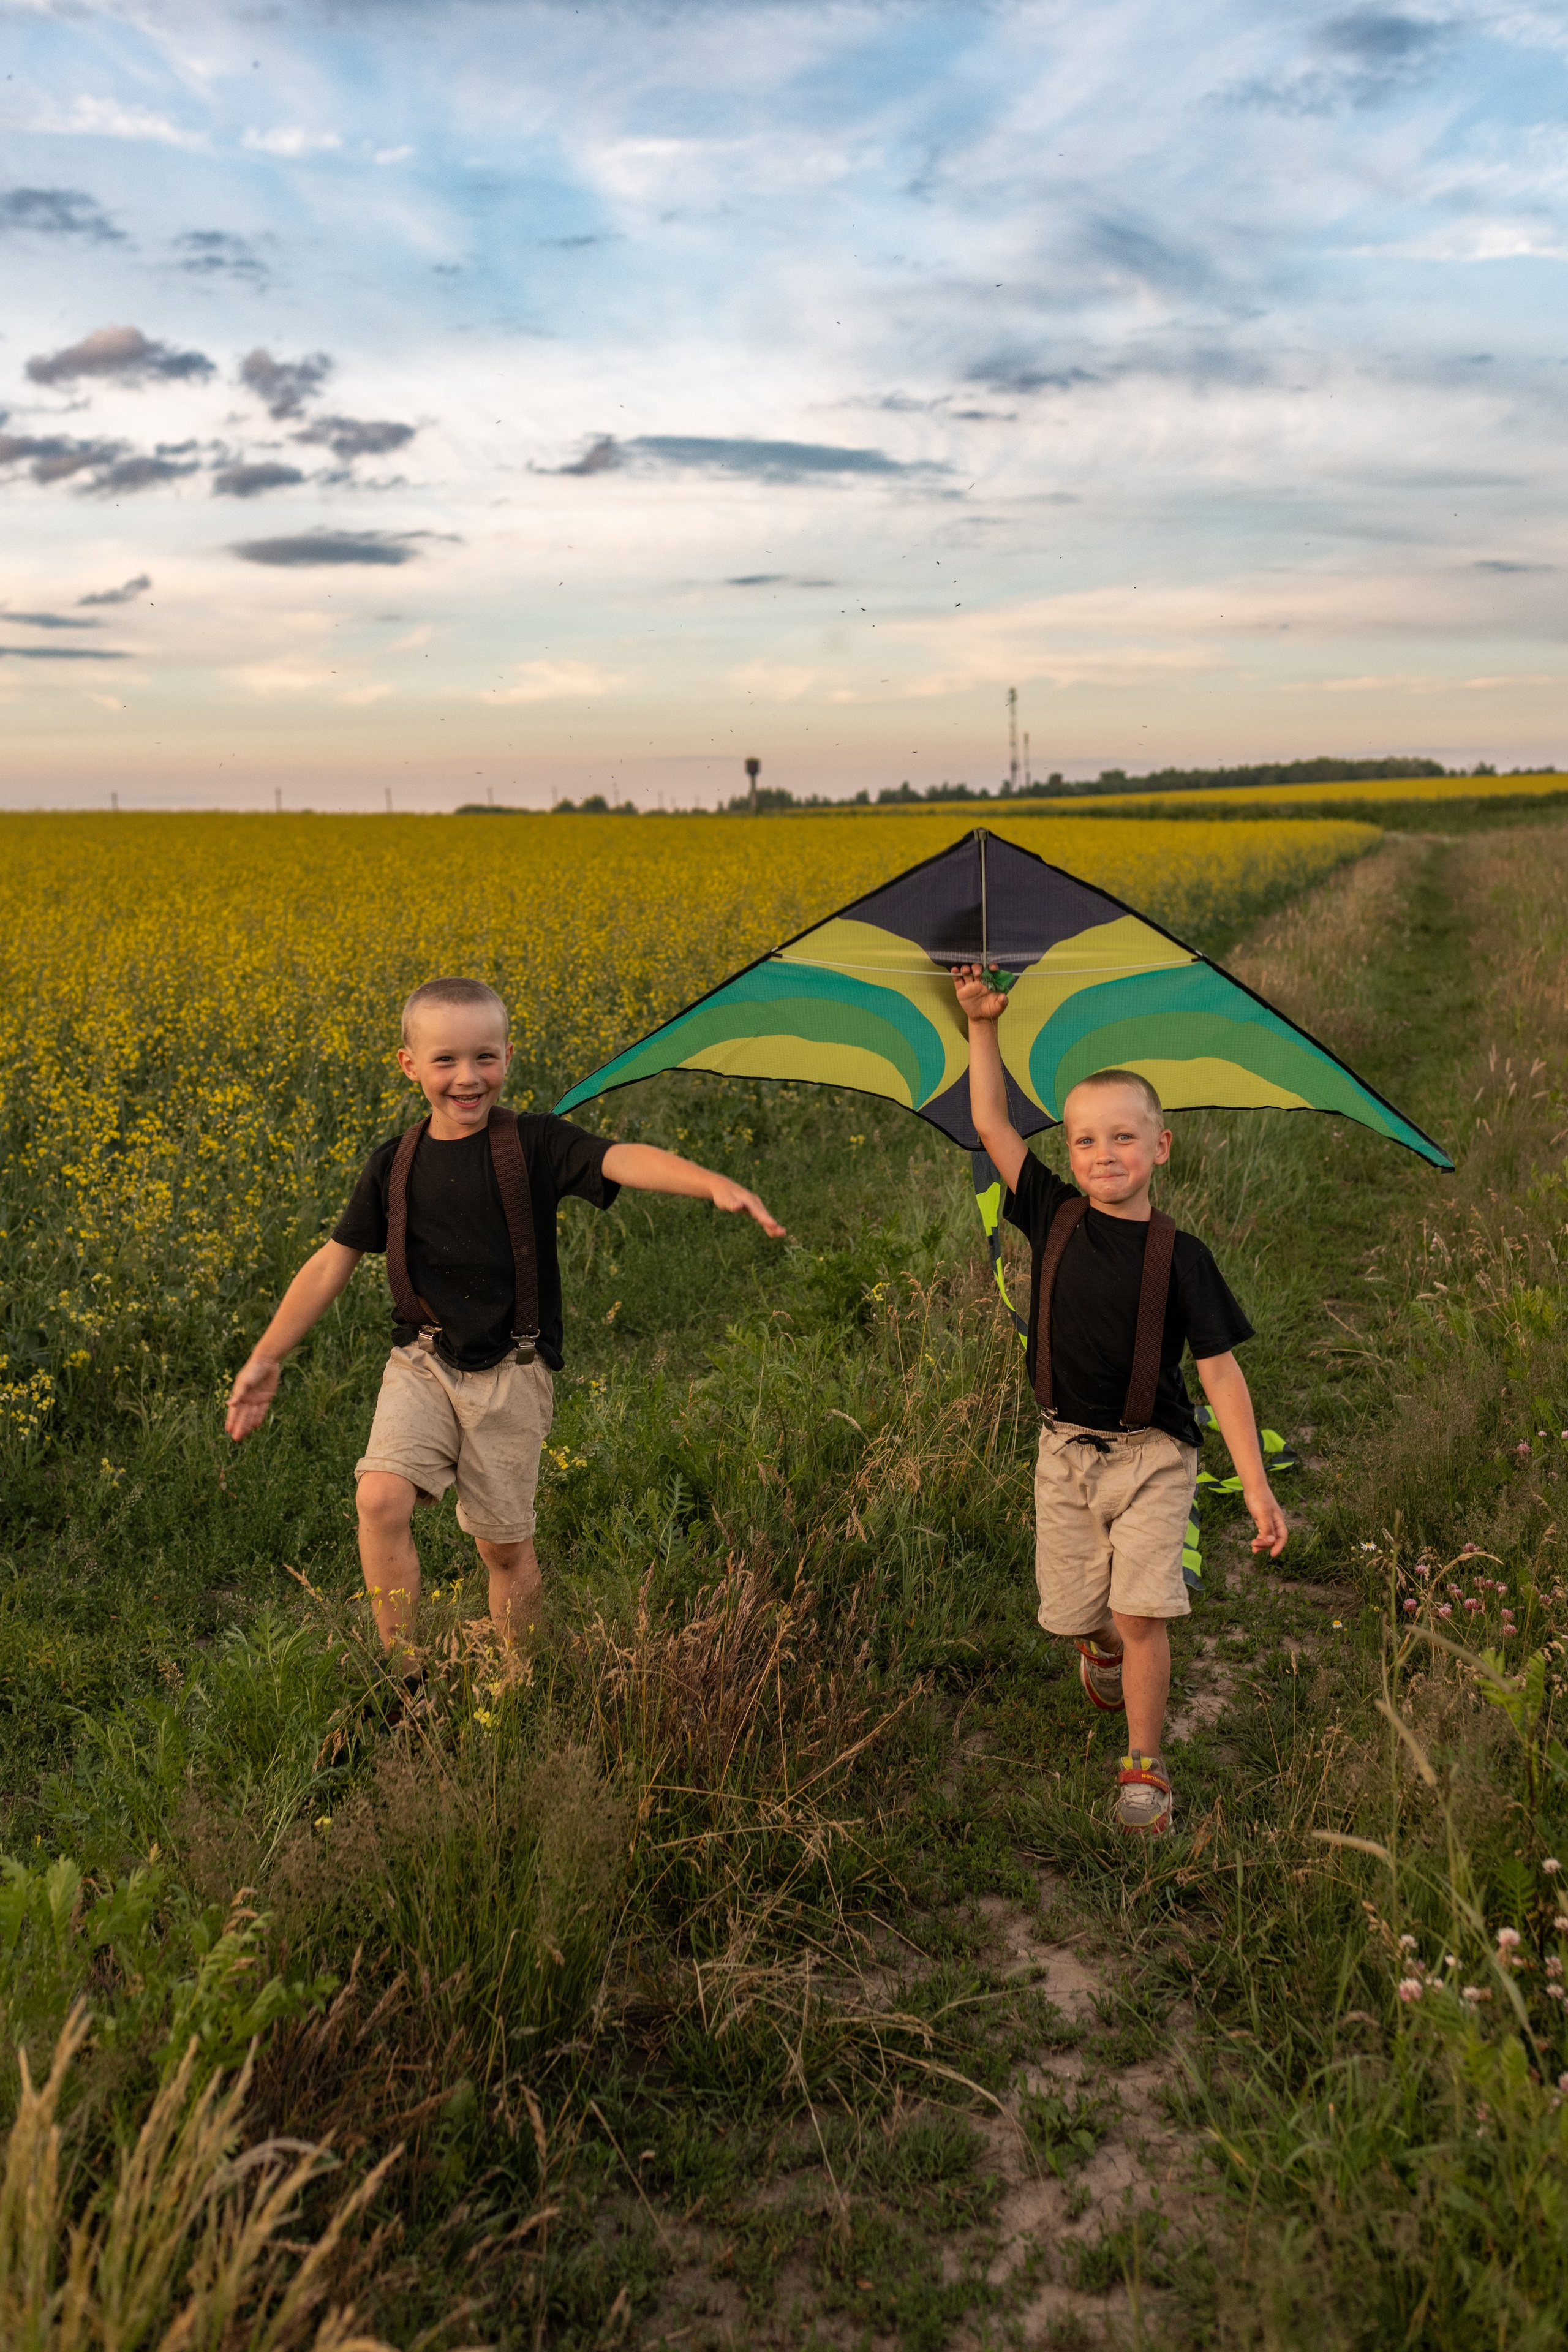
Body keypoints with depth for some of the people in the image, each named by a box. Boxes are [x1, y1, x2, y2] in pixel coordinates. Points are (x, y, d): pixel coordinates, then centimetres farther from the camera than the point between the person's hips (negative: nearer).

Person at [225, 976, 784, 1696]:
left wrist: (714, 1183, -44)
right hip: (422, 1364, 2)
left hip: (510, 1372, -2)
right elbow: (332, 1263, 9)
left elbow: (624, 1159, -25)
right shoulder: (394, 1165, 1)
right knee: (380, 1499, -20)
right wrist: (265, 1359, 10)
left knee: (504, 1545, 8)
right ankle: (402, 1673, -6)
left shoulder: (536, 1143, -8)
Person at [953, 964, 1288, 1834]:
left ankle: (1144, 1766, 9)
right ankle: (1101, 1651, 47)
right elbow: (989, 1123, -1)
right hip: (1066, 1452, 3)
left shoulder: (1179, 1255, -9)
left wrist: (1257, 1489, -8)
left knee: (1140, 1615, -10)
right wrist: (982, 1024, -5)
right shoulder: (1054, 1217, -3)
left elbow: (1221, 1372, -7)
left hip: (1153, 1456, -3)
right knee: (1075, 1614, 10)